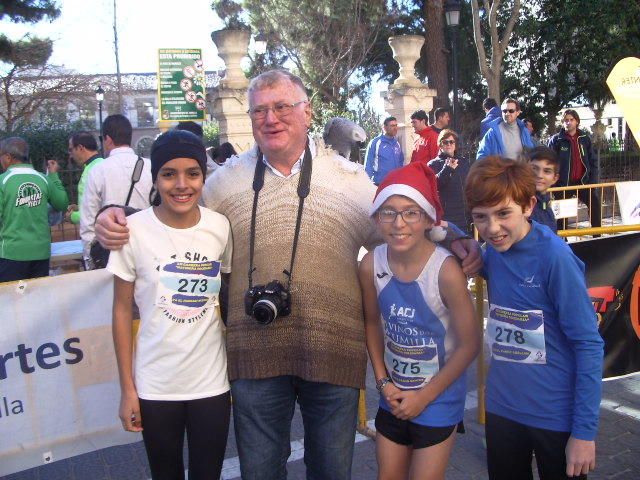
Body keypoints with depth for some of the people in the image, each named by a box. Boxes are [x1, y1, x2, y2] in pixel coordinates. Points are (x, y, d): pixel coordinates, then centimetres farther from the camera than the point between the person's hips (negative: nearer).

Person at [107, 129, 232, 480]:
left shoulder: (221, 227, -5)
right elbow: (122, 310, -3)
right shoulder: (134, 229, -10)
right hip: (155, 386, -1)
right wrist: (127, 388, -2)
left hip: (213, 382, 1)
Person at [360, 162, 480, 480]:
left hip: (438, 399, -4)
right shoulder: (371, 265, -13)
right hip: (393, 394, 4)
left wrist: (425, 395, -11)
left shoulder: (445, 271, -26)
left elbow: (469, 344, -17)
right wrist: (383, 380, -2)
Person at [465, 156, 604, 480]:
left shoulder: (554, 256, -21)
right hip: (501, 408, 6)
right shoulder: (491, 252, -4)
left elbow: (589, 345, -17)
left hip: (557, 416, -5)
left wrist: (585, 430, -16)